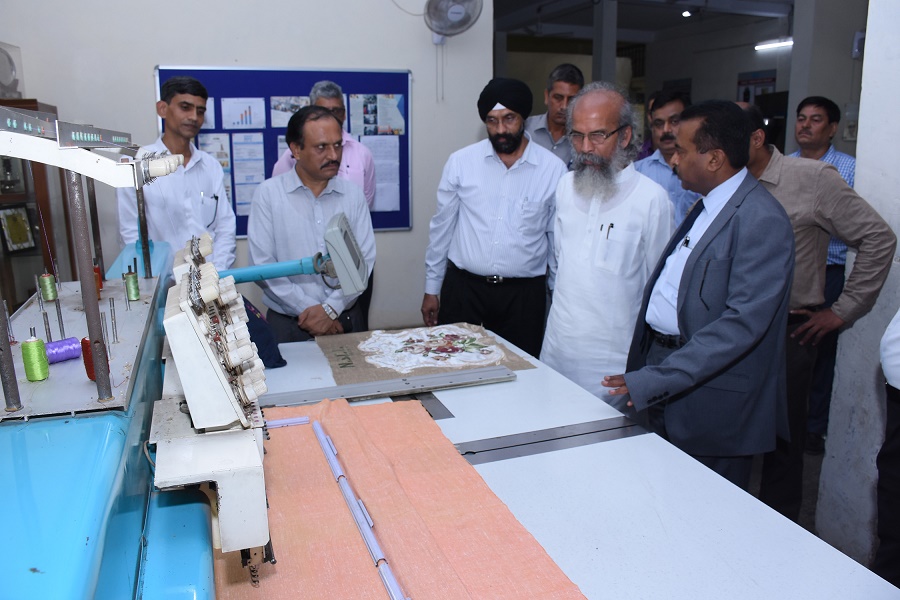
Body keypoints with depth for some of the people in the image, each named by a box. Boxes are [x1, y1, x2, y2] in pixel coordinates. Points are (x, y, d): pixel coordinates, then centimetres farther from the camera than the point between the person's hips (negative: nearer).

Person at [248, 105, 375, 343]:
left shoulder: (353, 193, 3)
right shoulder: (268, 193, -3)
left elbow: (365, 259, -2)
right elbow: (262, 265, -8)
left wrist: (330, 308, -12)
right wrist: (306, 309, -13)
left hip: (346, 320, 2)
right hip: (288, 323, -2)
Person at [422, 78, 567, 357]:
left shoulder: (553, 169, -2)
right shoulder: (460, 162, 0)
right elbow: (441, 227, 7)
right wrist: (431, 289, 9)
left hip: (524, 293, 0)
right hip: (462, 288, 1)